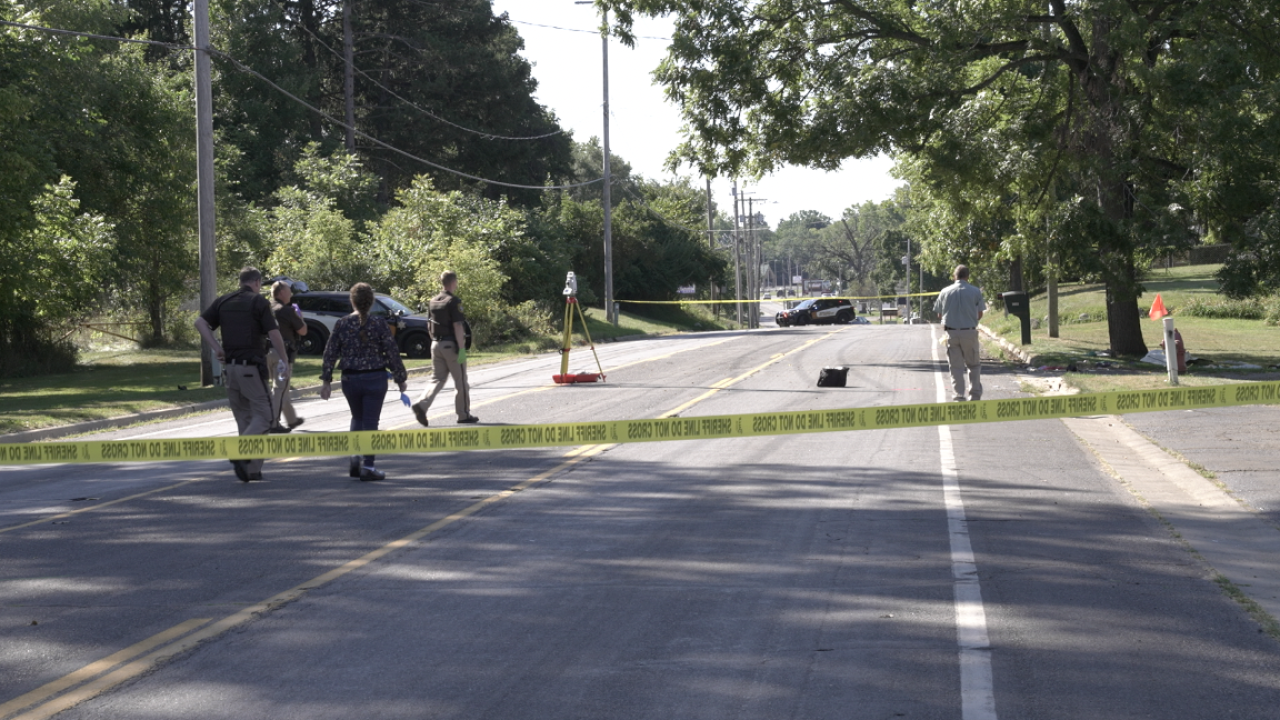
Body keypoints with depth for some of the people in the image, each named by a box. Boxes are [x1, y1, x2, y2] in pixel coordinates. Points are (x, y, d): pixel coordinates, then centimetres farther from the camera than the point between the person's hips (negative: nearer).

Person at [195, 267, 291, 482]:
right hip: (252, 366, -6)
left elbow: (200, 322, 1)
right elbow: (274, 334, -8)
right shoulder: (258, 301, -3)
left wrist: (217, 348, 1)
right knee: (262, 415, -2)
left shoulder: (223, 301, 11)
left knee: (243, 418, 13)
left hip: (229, 366, 6)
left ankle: (252, 470, 13)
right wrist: (284, 361, 2)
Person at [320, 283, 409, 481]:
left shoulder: (342, 324, -2)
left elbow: (330, 353, -1)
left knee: (357, 418, 21)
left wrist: (326, 381, 5)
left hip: (350, 379, 2)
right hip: (375, 379, -2)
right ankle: (368, 467, 3)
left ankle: (354, 457, 5)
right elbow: (392, 353, -5)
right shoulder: (379, 325, -7)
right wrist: (400, 379, 5)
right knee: (370, 421, 4)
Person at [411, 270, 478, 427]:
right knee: (460, 382, 6)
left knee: (437, 379, 8)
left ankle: (422, 404, -14)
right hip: (451, 344, -6)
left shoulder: (433, 301, 9)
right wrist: (461, 349, -18)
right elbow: (457, 326, -18)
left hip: (436, 344, 6)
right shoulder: (453, 302, -14)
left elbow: (431, 325, 14)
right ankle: (464, 414, 13)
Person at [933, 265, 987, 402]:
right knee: (974, 365, 13)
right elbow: (980, 314, 0)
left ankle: (958, 396, 1)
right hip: (969, 332, -1)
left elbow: (939, 313, 9)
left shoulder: (945, 292, 2)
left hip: (951, 333, 1)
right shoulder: (975, 291, -2)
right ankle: (975, 395, 10)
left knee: (956, 366, 6)